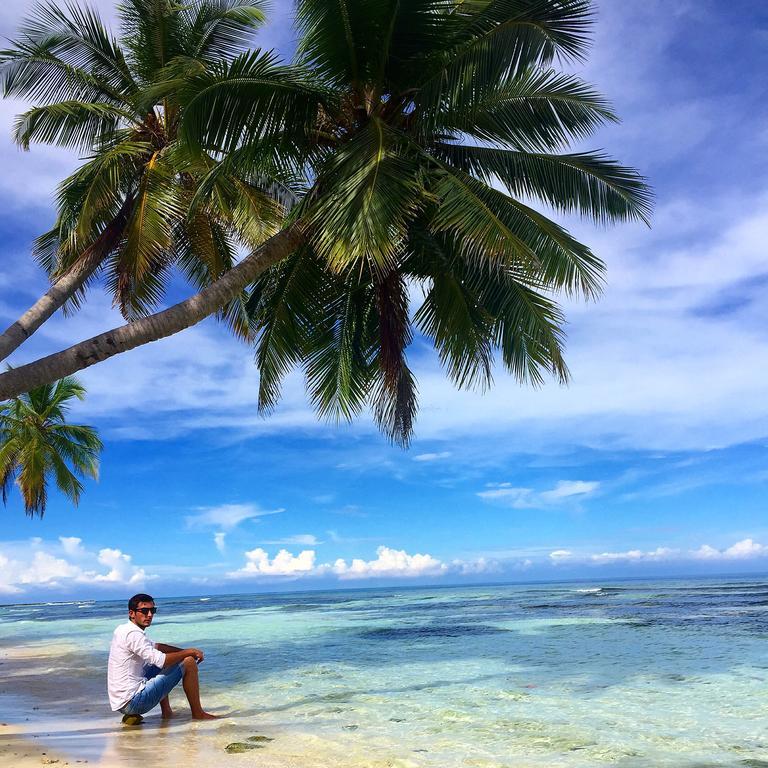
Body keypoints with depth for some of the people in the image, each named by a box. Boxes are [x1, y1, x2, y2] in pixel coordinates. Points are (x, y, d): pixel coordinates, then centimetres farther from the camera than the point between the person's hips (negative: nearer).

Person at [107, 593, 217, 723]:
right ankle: (198, 714, 5)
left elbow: (156, 646, 25)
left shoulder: (122, 630, 14)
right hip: (133, 702, -10)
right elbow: (162, 661, -23)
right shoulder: (133, 634, -17)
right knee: (189, 662, -8)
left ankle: (166, 712, 23)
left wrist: (184, 651, 14)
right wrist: (190, 652, -8)